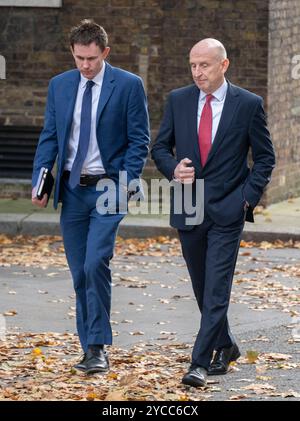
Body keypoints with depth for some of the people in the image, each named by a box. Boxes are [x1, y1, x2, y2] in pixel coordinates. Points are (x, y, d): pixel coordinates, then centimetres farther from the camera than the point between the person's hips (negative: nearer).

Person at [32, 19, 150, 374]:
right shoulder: (59, 85, 8)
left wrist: (126, 182, -15)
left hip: (108, 188, -4)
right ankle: (90, 347, 14)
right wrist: (39, 182, -2)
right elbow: (49, 137, 10)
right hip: (72, 189, 5)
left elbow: (139, 140, -4)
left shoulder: (129, 85, -4)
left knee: (96, 264, -18)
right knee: (79, 273, 7)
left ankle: (98, 347, -12)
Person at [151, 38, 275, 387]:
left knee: (216, 288, -11)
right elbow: (160, 147, 11)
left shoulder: (248, 104, -3)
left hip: (227, 211, -4)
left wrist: (248, 198, -7)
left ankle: (200, 363, -12)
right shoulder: (178, 100, 4)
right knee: (202, 287, 14)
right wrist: (173, 169, -10)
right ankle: (225, 346, 32)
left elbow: (264, 157, 2)